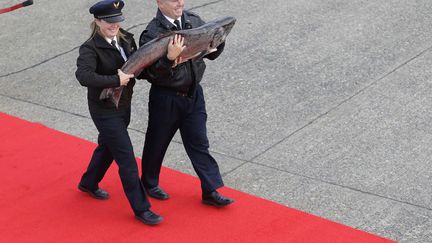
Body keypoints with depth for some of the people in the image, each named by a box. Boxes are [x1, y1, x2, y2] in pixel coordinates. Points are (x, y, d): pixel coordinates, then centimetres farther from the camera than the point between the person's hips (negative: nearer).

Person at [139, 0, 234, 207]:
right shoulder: (152, 33, -18)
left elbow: (211, 53, 5)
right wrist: (168, 60, -40)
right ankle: (149, 183, 36)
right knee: (157, 142, 14)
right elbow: (150, 73, -23)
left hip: (193, 95, 4)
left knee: (199, 143, 8)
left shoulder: (194, 22, -1)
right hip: (165, 97, -4)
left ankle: (211, 192, 13)